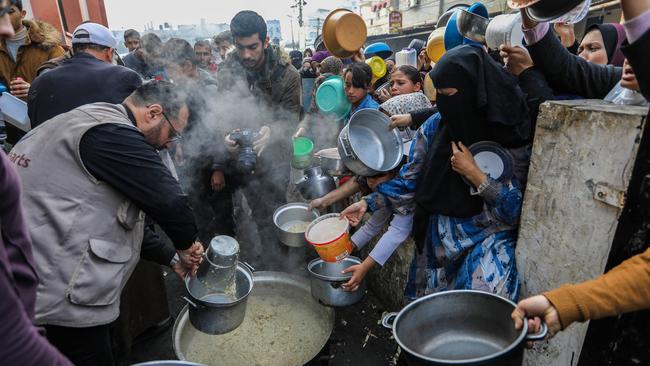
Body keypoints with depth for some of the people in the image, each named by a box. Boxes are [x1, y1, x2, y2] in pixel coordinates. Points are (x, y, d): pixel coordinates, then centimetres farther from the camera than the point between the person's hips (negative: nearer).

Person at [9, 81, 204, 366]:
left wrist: (171, 257, 16)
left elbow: (120, 218, 18)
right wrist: (187, 246, -3)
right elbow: (170, 201, -25)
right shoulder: (113, 133, -19)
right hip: (61, 295, -10)